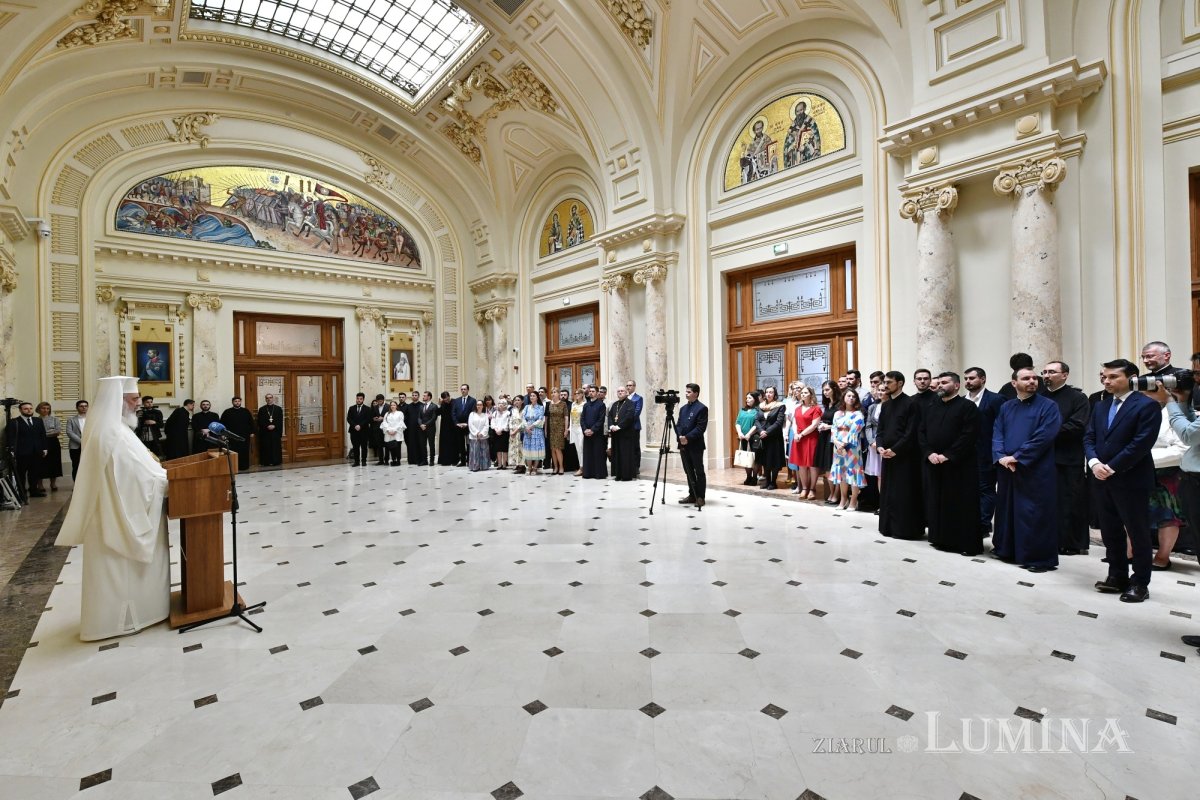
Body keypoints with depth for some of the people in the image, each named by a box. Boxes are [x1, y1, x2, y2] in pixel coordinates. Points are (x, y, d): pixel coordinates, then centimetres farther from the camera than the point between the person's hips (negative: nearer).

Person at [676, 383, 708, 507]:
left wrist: (688, 437, -19)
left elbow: (701, 427, -14)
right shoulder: (683, 408, 16)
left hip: (695, 445, -7)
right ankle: (692, 495, 21)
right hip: (683, 445, 7)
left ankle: (700, 497, 6)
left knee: (699, 471, 0)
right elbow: (678, 425, 13)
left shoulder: (702, 408, -7)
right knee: (688, 471, 12)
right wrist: (680, 436, -6)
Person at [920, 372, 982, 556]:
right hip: (932, 464, 6)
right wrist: (929, 453, -6)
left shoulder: (968, 406, -5)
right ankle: (941, 539, 20)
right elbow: (921, 432, 9)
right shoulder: (931, 408, 14)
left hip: (958, 465, -6)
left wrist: (947, 455, -18)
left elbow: (969, 435, -14)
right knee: (937, 503, 10)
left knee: (961, 505, -1)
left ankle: (967, 543, 8)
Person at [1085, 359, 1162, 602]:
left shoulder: (1147, 405, -7)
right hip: (1104, 479, 6)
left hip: (1131, 480, -6)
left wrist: (1112, 468, -16)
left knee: (1138, 532, 4)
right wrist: (1094, 463, -8)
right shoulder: (1101, 406, 13)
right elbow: (1089, 438, 9)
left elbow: (1141, 443, -15)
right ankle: (1117, 576, 24)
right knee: (1110, 531, 13)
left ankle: (1140, 583, 15)